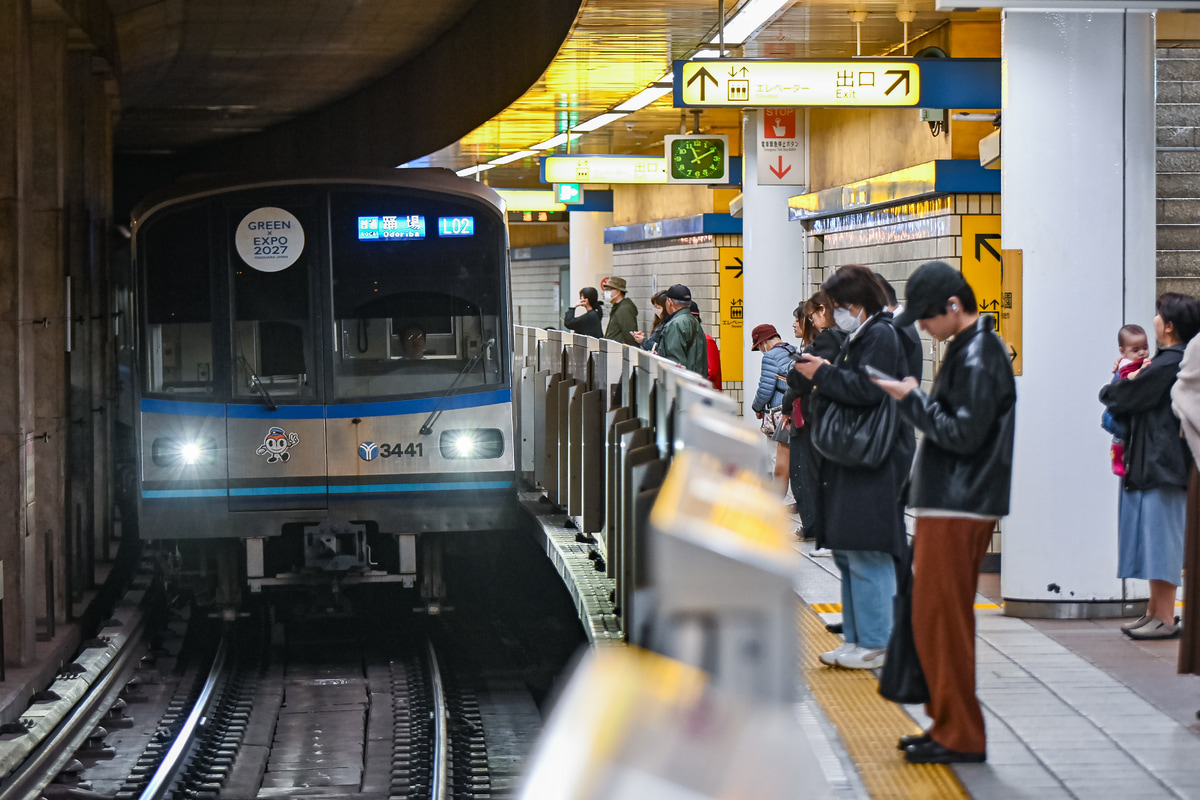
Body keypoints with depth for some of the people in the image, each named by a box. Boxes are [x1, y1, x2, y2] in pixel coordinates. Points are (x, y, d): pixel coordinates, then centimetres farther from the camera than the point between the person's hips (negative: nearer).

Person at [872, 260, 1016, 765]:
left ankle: (959, 737, -1)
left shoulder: (977, 357, -16)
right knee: (942, 619, 15)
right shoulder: (970, 348, 16)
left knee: (941, 620, -6)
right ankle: (949, 724, 21)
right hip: (952, 505, 10)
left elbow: (963, 434, -20)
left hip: (957, 510, -10)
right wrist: (916, 400, 10)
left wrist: (913, 399, -13)